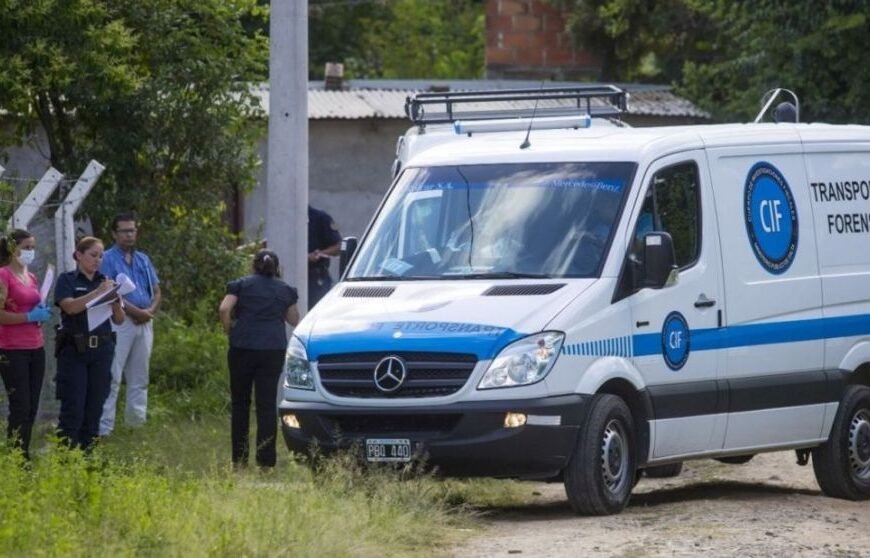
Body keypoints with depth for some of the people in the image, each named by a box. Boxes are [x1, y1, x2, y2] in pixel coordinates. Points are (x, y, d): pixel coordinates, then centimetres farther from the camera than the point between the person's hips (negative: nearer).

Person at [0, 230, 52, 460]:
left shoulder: (31, 277, 15)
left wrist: (42, 312, 7)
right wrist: (30, 316, -19)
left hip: (35, 348, 8)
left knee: (32, 408, 7)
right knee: (20, 407, -9)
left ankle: (25, 458, 12)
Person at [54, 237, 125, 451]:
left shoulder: (105, 281, 13)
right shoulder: (67, 280, 1)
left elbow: (119, 319, 10)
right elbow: (70, 306, -18)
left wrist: (115, 298, -10)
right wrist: (99, 292, -23)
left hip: (101, 351, 4)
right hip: (74, 351, -4)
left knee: (94, 409, 4)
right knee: (72, 409, -8)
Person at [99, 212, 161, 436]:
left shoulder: (143, 260, 18)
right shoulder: (108, 259, -3)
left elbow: (156, 291, 17)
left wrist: (150, 311, -4)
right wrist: (136, 311, -16)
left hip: (144, 323, 7)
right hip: (120, 322, -7)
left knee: (139, 379, 12)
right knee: (112, 377, -10)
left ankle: (137, 421, 18)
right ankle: (104, 428, -11)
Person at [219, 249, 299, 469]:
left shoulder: (240, 285, 8)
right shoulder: (285, 290, 14)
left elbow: (224, 309, -7)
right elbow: (294, 319, 20)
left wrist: (229, 332, 6)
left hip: (242, 346, -1)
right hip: (274, 348, 1)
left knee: (240, 402, 9)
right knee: (267, 403, 0)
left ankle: (239, 458, 9)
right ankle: (266, 459, -5)